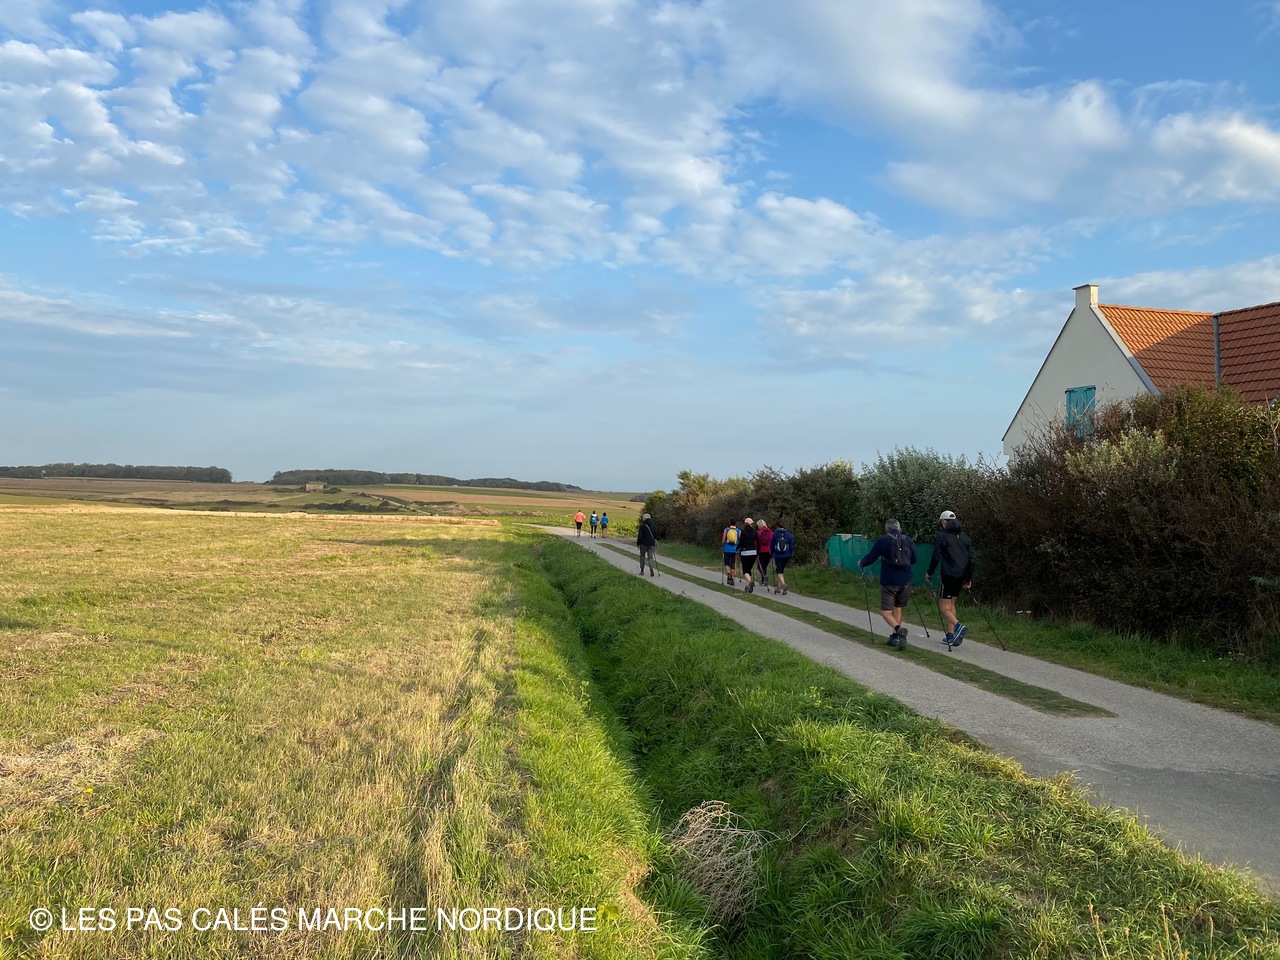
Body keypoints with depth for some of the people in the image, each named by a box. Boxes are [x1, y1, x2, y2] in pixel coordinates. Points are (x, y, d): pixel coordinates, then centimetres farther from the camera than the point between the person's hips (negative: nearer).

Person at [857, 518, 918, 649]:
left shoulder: (883, 541, -5)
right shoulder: (908, 540, 8)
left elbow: (871, 558, -1)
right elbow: (914, 560, 18)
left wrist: (861, 563, 19)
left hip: (889, 582, -4)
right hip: (905, 582, 4)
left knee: (886, 611, 0)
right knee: (898, 608, 20)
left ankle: (898, 629, -27)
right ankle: (895, 637, 20)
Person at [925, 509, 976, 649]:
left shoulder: (943, 536, -7)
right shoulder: (964, 536, 12)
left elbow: (936, 557, -9)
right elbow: (972, 558, 11)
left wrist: (929, 573, 4)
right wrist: (969, 578, 17)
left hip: (949, 575, -6)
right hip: (961, 576, 6)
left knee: (944, 607, -3)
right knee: (951, 603, 18)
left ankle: (958, 625, -28)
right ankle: (950, 635, 15)